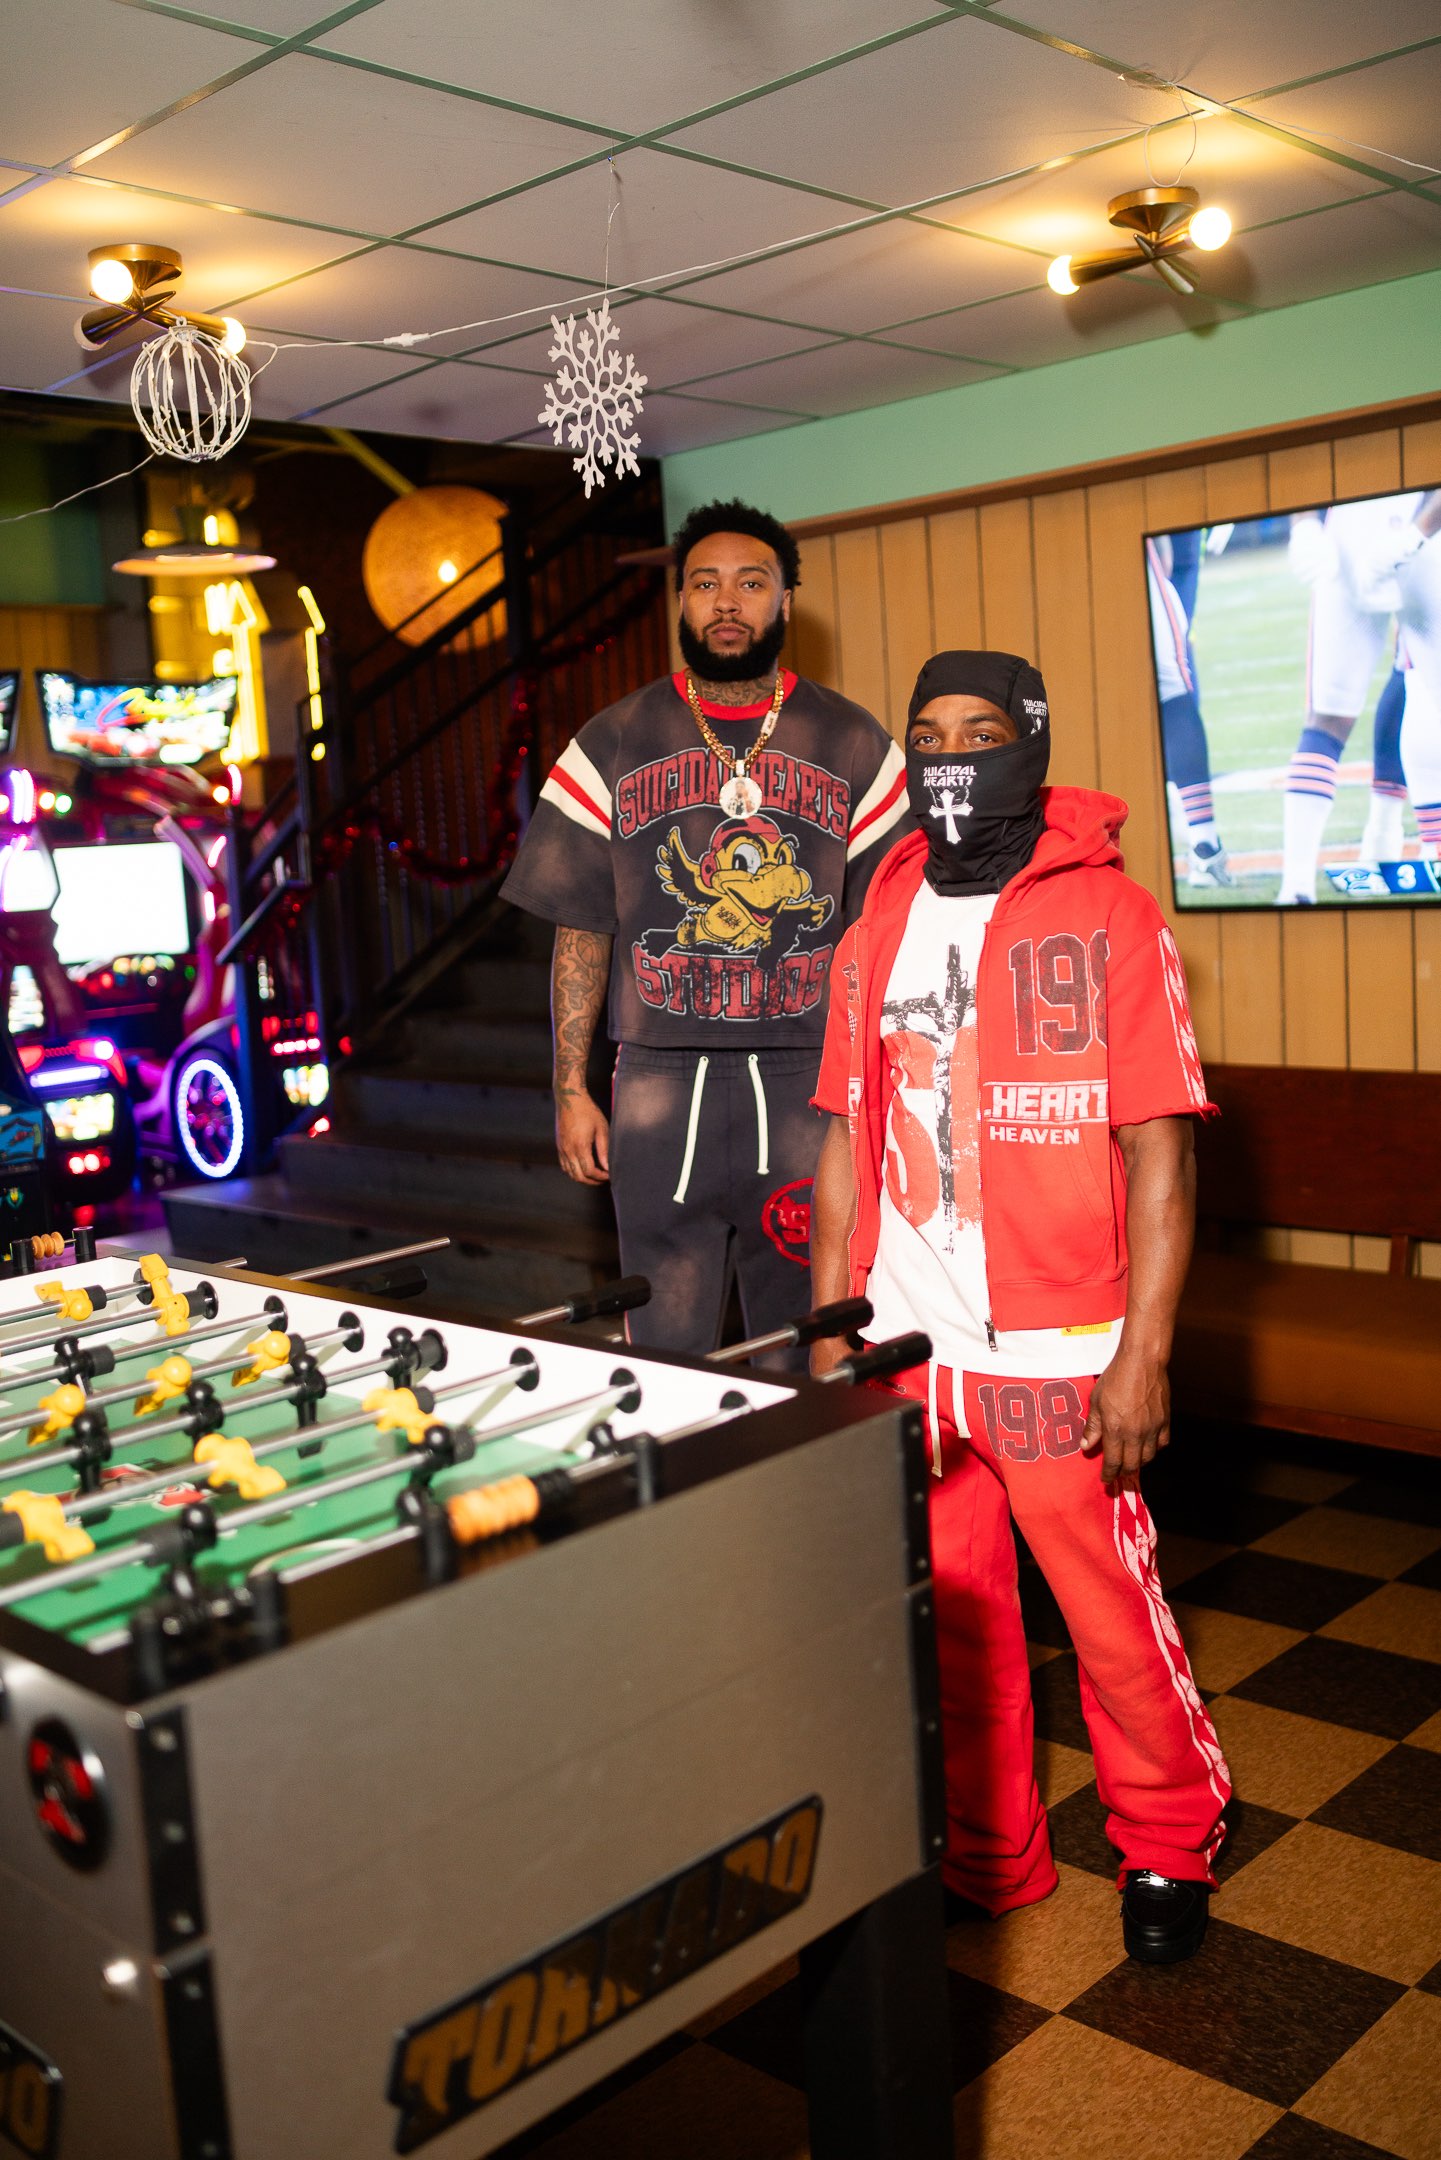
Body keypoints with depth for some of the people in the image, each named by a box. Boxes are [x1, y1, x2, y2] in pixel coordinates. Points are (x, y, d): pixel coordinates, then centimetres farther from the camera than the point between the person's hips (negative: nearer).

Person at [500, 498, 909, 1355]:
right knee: (663, 1358, 7)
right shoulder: (612, 746, 7)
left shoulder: (855, 747, 6)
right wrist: (571, 1089, 1)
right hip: (661, 1086, 0)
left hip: (810, 1087, 0)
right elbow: (581, 930, 7)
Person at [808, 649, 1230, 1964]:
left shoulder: (1110, 919, -5)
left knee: (1115, 1617, 5)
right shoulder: (875, 936, 9)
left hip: (1057, 1358, -4)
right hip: (904, 1351, 4)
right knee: (952, 1620, 14)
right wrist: (829, 1329, 11)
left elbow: (1159, 1153, -8)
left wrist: (1143, 1353, -13)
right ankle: (988, 1860, 35)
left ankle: (1169, 1846, 32)